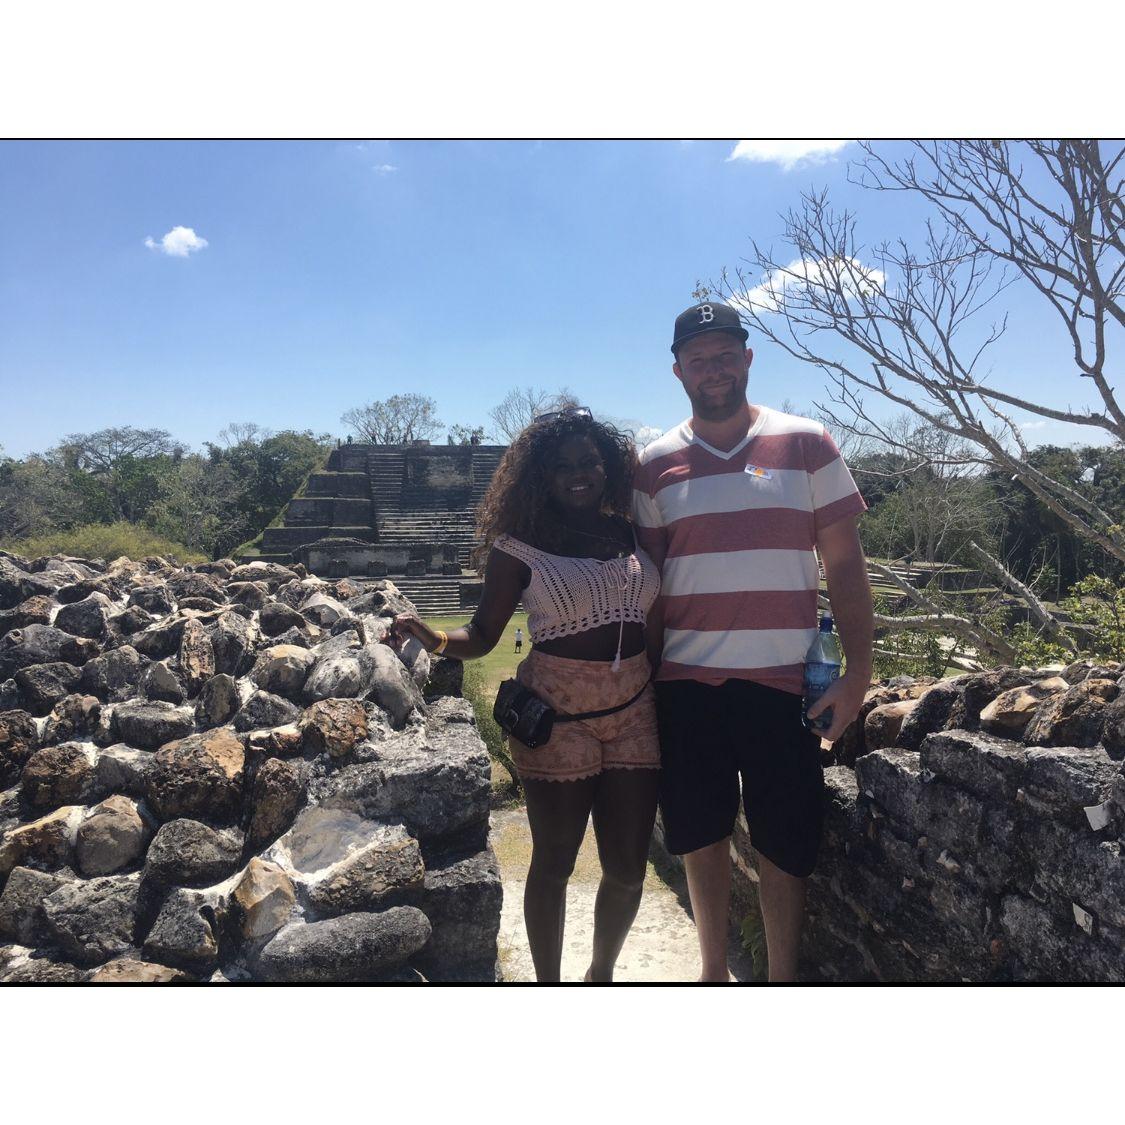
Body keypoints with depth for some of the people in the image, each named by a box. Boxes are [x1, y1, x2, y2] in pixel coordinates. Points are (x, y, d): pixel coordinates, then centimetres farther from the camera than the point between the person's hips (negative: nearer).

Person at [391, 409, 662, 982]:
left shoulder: (632, 532, 6)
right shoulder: (519, 545, -5)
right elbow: (483, 634, -3)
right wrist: (436, 639, -22)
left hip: (634, 713, 4)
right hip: (557, 717, -4)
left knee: (627, 868, 11)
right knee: (553, 863, 10)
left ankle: (601, 974, 39)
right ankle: (548, 981, 35)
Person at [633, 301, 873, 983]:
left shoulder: (807, 444, 1)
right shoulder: (656, 464, 6)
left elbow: (845, 562, 1)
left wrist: (858, 669, -5)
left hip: (783, 679, -1)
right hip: (687, 682, 2)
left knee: (784, 845, 8)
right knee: (702, 837, 14)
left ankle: (784, 980, 30)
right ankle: (715, 971, 35)